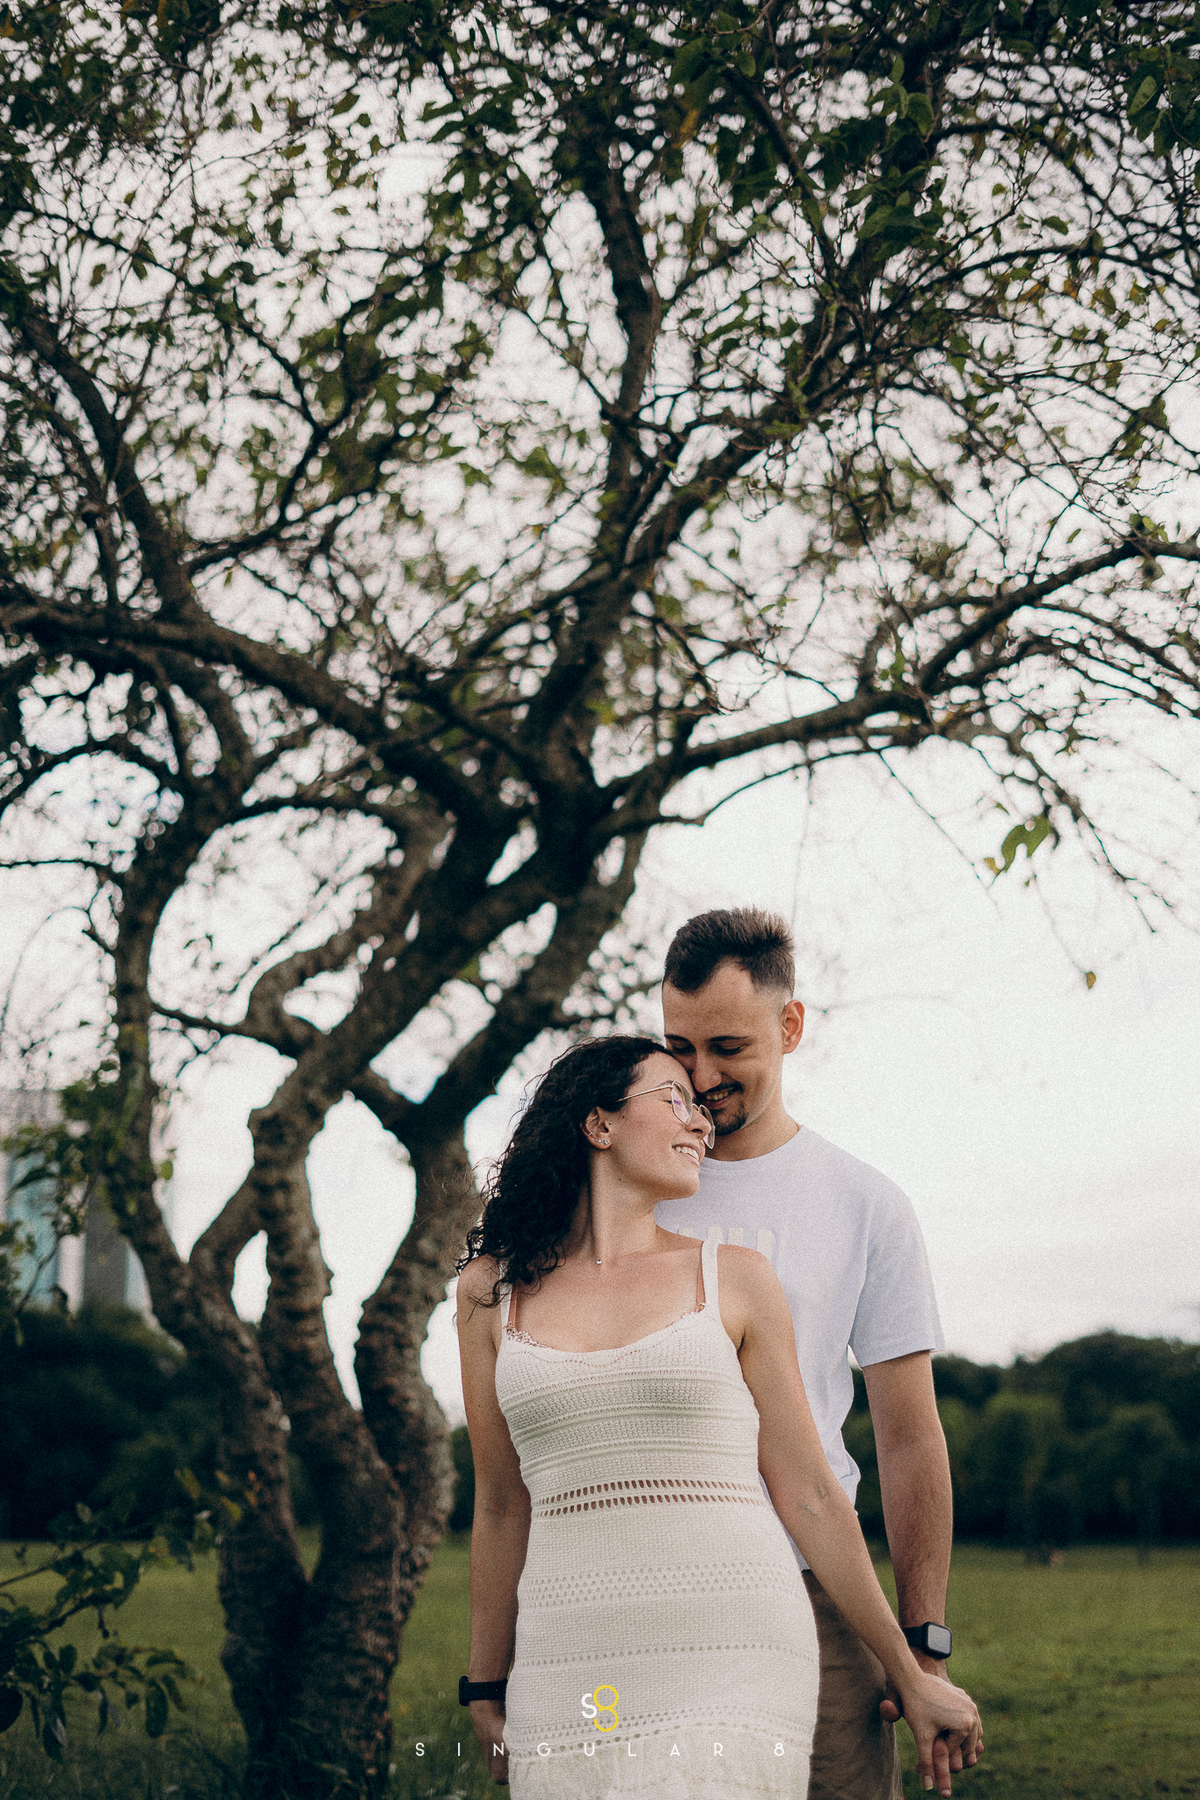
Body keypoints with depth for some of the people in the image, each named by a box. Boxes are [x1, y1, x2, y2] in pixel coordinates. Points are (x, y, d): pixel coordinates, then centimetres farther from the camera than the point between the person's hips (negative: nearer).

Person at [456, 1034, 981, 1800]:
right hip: (571, 1671, 2)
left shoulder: (734, 1279, 5)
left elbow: (810, 1497, 8)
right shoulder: (493, 1291, 9)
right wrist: (486, 1688, 20)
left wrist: (914, 1679, 10)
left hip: (731, 1655, -1)